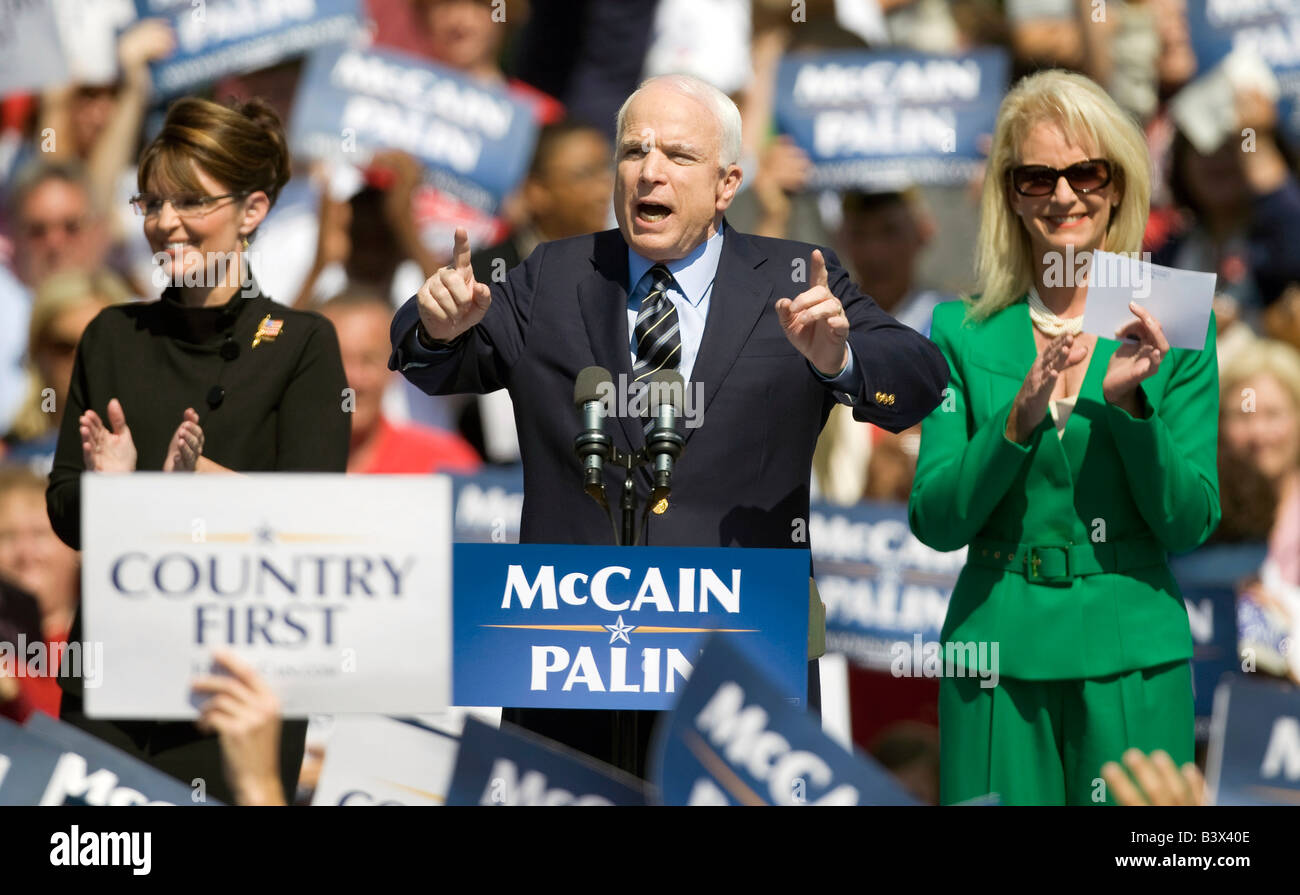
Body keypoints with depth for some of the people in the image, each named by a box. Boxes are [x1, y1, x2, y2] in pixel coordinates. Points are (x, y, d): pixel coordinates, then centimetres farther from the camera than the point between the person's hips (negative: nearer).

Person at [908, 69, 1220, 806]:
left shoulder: (1174, 333, 2)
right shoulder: (963, 333, 4)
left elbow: (1190, 525, -3)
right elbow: (935, 522, -3)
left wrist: (1129, 401, -16)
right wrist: (1020, 419, -17)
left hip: (1132, 659, 0)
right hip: (998, 655, 0)